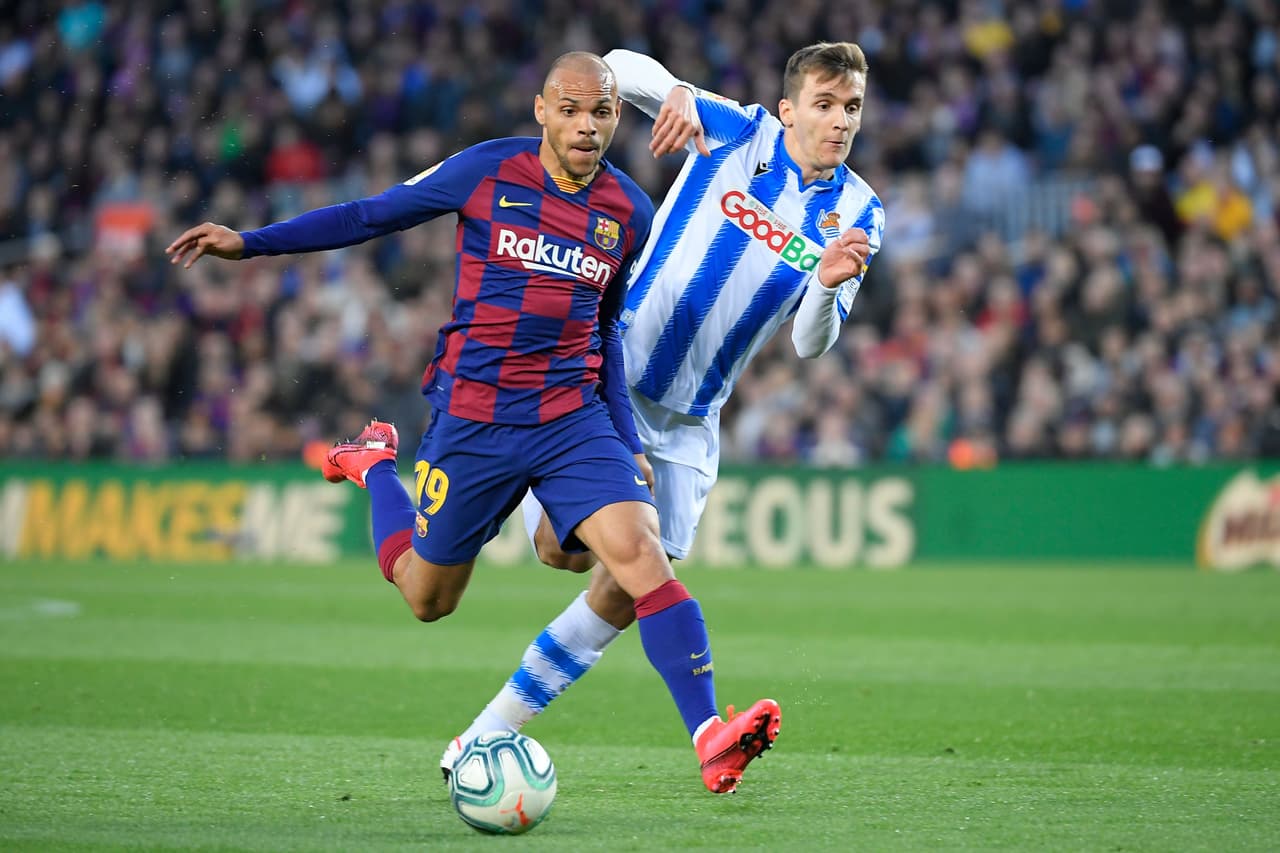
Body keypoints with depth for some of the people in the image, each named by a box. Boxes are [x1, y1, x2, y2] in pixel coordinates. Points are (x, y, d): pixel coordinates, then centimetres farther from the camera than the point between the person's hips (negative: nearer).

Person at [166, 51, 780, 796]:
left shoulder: (630, 212, 4)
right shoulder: (489, 172, -5)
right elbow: (373, 215, 4)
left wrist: (629, 444, 12)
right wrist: (250, 243, 1)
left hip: (573, 417, 2)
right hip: (473, 418, -1)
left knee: (640, 550, -22)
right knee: (428, 598, 12)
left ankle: (711, 740, -25)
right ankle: (375, 465, 40)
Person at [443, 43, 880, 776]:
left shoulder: (858, 214, -1)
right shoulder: (734, 132, -8)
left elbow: (810, 344, -6)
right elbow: (622, 67, -10)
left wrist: (828, 286, -28)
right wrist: (675, 93, -33)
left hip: (689, 422, 3)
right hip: (614, 377, -3)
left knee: (627, 591, -1)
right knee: (566, 548, -17)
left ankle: (489, 732, 12)